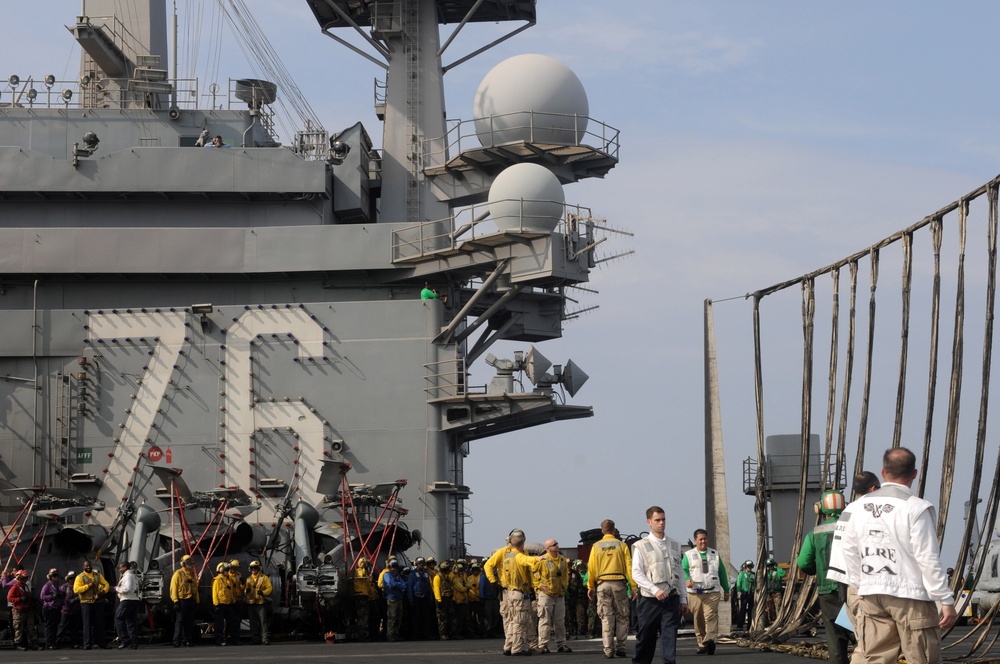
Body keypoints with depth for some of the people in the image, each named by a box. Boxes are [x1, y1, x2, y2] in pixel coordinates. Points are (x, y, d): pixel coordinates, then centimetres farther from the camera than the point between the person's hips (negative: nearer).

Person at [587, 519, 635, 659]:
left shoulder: (596, 546, 5)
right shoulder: (621, 545, 2)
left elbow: (591, 568, 4)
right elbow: (629, 567, -2)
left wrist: (590, 587, 12)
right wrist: (634, 586, 0)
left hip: (602, 584, 1)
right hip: (619, 583, -1)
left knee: (606, 617, 4)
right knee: (622, 616, 9)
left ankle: (609, 650, -1)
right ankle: (620, 647, 5)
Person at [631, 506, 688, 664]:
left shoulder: (675, 546, 14)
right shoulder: (641, 547, 0)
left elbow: (679, 574, 17)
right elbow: (636, 574, -8)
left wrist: (683, 599, 13)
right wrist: (655, 590, -18)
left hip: (671, 599, 3)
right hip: (650, 600, -3)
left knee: (670, 638, -4)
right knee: (645, 639, 4)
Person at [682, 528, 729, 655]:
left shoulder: (715, 554, 19)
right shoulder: (689, 555, 10)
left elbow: (722, 572, 23)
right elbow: (684, 569, 0)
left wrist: (726, 590, 23)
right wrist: (687, 579, -22)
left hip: (712, 592, 0)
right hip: (695, 593, 0)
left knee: (711, 616, -18)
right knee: (698, 619, 1)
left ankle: (710, 639, -33)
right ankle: (701, 644, 9)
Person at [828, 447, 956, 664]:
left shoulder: (857, 507, 5)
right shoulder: (916, 508, -12)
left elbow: (848, 553, 10)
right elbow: (929, 560, -13)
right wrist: (946, 600, -7)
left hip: (871, 596, 6)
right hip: (910, 595, -6)